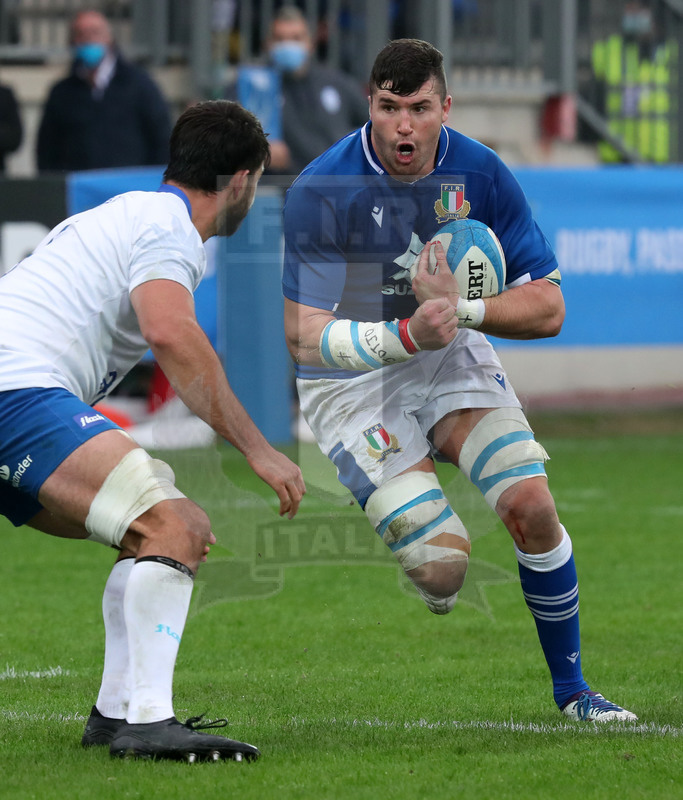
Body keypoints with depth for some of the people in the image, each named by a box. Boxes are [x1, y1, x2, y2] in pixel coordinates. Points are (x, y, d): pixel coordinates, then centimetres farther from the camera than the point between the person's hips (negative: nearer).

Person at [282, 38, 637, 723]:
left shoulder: (480, 174, -11)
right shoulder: (319, 192, -21)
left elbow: (547, 308, -9)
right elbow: (302, 335, -24)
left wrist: (458, 310, -27)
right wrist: (407, 334, -39)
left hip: (451, 359, 4)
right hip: (349, 383, -3)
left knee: (531, 504, -17)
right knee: (442, 570, -18)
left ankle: (571, 687, 3)